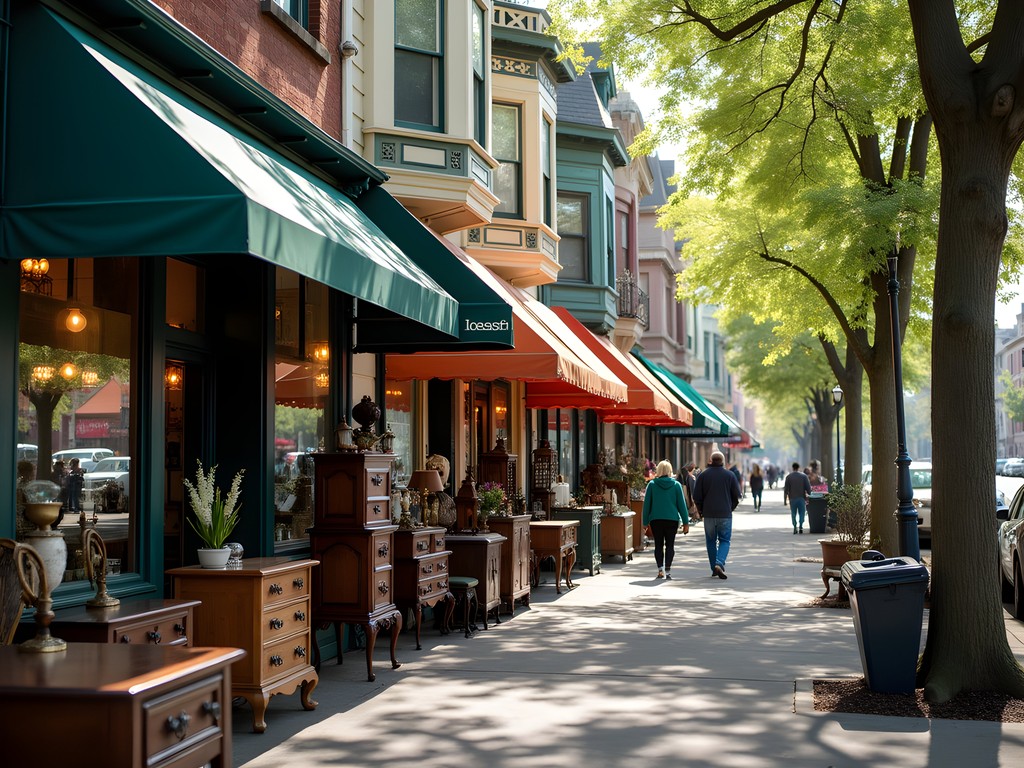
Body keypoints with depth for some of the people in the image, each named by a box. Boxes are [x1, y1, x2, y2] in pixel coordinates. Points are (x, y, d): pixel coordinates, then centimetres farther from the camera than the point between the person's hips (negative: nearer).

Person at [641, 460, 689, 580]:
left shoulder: (652, 484, 1)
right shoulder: (676, 485, 1)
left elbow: (647, 504, 2)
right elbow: (681, 504, 2)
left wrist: (645, 521, 8)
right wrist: (686, 522, 6)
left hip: (656, 519, 0)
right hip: (672, 519, 0)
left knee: (658, 545, 8)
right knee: (670, 545, 6)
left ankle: (660, 569, -7)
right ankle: (668, 570, -4)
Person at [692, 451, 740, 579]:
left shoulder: (703, 475, 0)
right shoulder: (730, 475, -1)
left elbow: (696, 497, 0)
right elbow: (736, 496, 3)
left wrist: (701, 511, 14)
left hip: (708, 514, 1)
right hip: (725, 514, -1)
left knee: (711, 541, 12)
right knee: (725, 540, 5)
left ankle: (714, 568, 13)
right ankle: (719, 563, -17)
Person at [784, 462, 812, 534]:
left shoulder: (788, 476, 1)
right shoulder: (804, 476, 1)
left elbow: (786, 488, 1)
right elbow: (808, 487, 0)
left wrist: (785, 498, 7)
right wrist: (809, 495, 7)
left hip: (792, 498, 0)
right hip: (801, 497, 0)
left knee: (793, 513, 8)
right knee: (802, 513, 7)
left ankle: (795, 527, 1)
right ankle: (801, 526, -6)